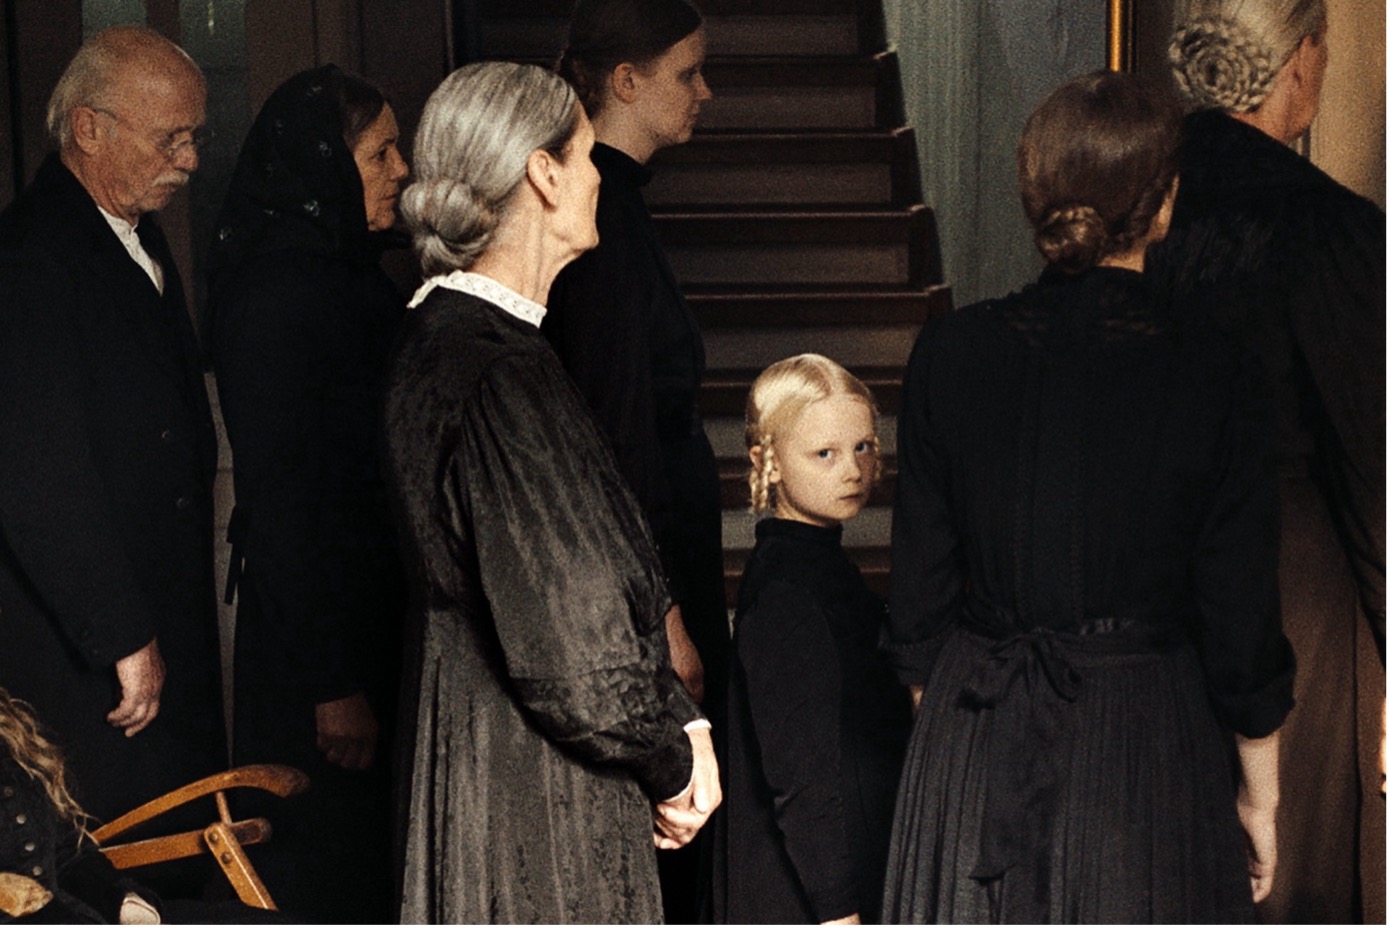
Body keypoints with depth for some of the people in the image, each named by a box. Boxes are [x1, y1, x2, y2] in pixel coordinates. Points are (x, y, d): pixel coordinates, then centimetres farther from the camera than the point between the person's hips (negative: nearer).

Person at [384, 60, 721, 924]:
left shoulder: (445, 336, 7)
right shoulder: (503, 375, -24)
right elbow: (567, 645, -23)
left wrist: (680, 720, 5)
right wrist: (671, 764, -6)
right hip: (539, 789, -10)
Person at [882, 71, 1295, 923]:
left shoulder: (951, 354, -6)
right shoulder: (1214, 375, -13)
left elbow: (920, 596, 1)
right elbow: (1242, 627, -7)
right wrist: (1260, 795, 6)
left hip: (976, 749, 3)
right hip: (1143, 744, -2)